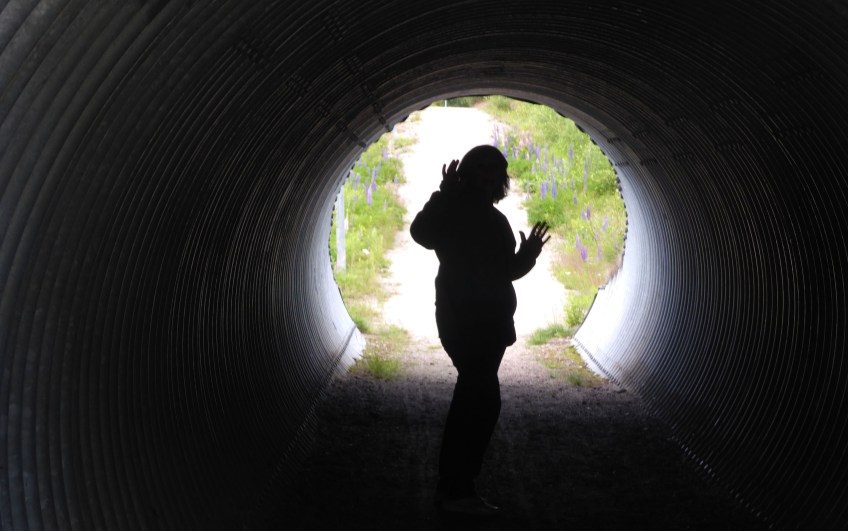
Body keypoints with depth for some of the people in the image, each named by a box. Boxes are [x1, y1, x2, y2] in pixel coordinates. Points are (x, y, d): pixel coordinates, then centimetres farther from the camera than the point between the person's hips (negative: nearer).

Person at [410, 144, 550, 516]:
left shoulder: (494, 219, 15)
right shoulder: (454, 211, -9)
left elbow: (503, 271, 16)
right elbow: (421, 232, -29)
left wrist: (527, 256, 0)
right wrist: (444, 197, -34)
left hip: (487, 323, 9)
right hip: (464, 321, -9)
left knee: (471, 401, 12)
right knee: (483, 402, -13)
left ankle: (451, 485, 21)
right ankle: (457, 490, -8)